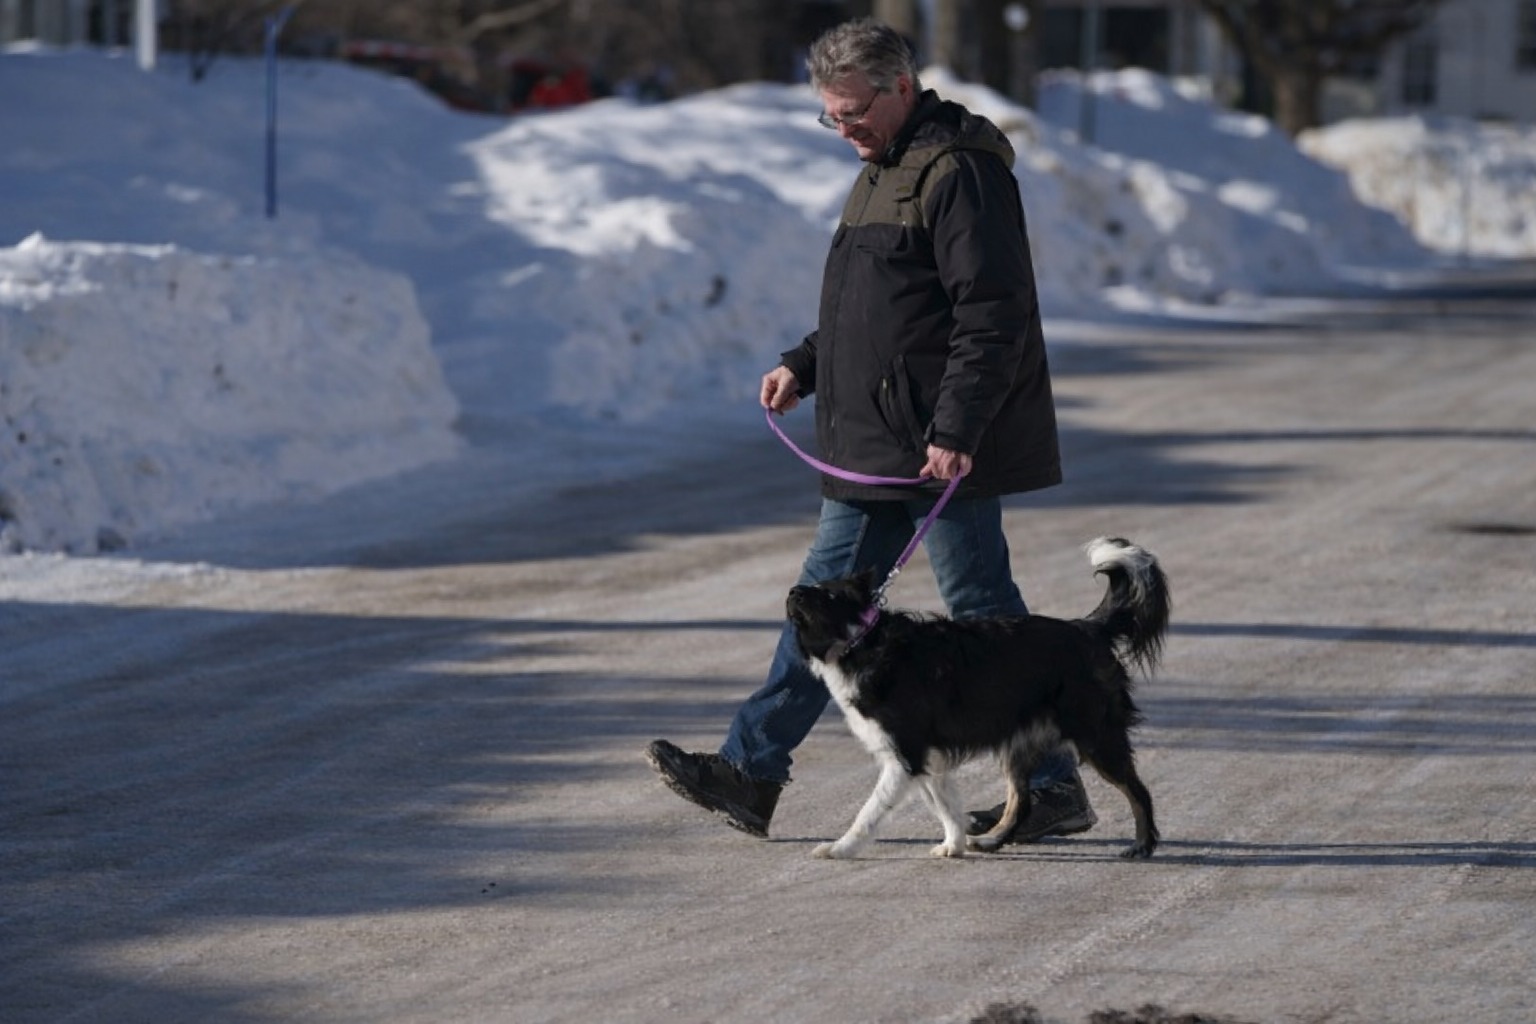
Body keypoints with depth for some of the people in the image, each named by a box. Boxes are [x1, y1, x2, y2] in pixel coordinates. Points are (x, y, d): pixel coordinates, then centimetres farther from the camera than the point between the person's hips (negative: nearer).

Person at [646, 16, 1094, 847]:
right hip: (876, 445, 10)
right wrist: (804, 365, 15)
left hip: (942, 447, -10)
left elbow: (991, 314, -21)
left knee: (982, 607, -4)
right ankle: (751, 771, 13)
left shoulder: (958, 171, -14)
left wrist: (957, 428, -25)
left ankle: (1054, 789, 5)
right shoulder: (883, 171, 18)